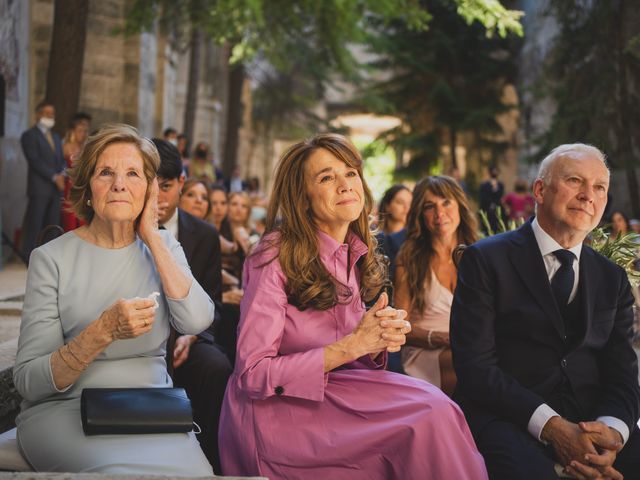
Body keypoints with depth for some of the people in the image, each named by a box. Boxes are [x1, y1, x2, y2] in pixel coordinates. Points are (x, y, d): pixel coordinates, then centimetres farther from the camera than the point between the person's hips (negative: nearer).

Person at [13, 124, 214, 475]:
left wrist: (152, 237, -6)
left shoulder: (163, 247, 9)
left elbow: (196, 321, -11)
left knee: (192, 469, -29)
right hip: (67, 409, -3)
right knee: (126, 469, -34)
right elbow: (27, 381, -8)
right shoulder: (52, 258, -3)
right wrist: (103, 331, -24)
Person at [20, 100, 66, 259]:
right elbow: (35, 161, -11)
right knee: (34, 224, -6)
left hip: (56, 187, 7)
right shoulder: (29, 136, -1)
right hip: (39, 187, -7)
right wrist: (55, 177, -16)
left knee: (52, 224, 4)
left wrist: (62, 175, -4)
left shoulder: (55, 137, 22)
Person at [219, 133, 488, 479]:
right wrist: (353, 344, -20)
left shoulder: (358, 255, 5)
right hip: (273, 414, -6)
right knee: (430, 411, -22)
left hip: (330, 397, 6)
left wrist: (380, 341, -11)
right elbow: (252, 374, -17)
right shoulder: (276, 256, -15)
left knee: (432, 408, -21)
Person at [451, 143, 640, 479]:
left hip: (592, 418, 4)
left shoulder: (613, 279, 16)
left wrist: (611, 429, -15)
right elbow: (475, 365, -8)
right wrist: (551, 426, -19)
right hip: (506, 415, -4)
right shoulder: (486, 260, 1)